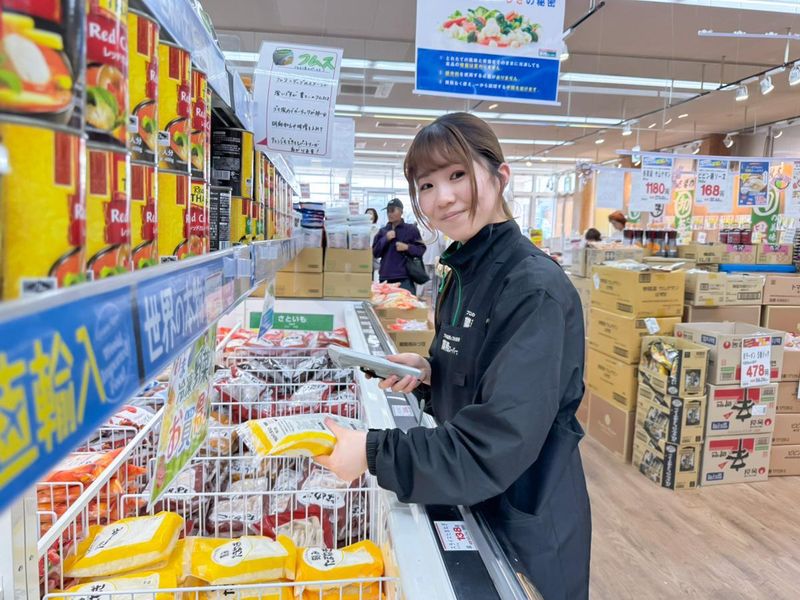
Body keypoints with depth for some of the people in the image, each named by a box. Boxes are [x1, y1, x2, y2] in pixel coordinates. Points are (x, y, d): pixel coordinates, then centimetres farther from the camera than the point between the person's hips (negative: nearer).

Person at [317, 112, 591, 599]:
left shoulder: (535, 290, -25)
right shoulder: (466, 272, 2)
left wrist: (373, 453, -28)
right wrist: (431, 372, -6)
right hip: (469, 505, 8)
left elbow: (498, 443, -30)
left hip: (526, 528, -7)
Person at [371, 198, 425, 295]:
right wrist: (385, 239, -5)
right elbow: (375, 253, 8)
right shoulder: (383, 231, 13)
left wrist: (407, 247, -13)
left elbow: (421, 249, 3)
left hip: (405, 278, -4)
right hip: (385, 278, 4)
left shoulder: (411, 229, 4)